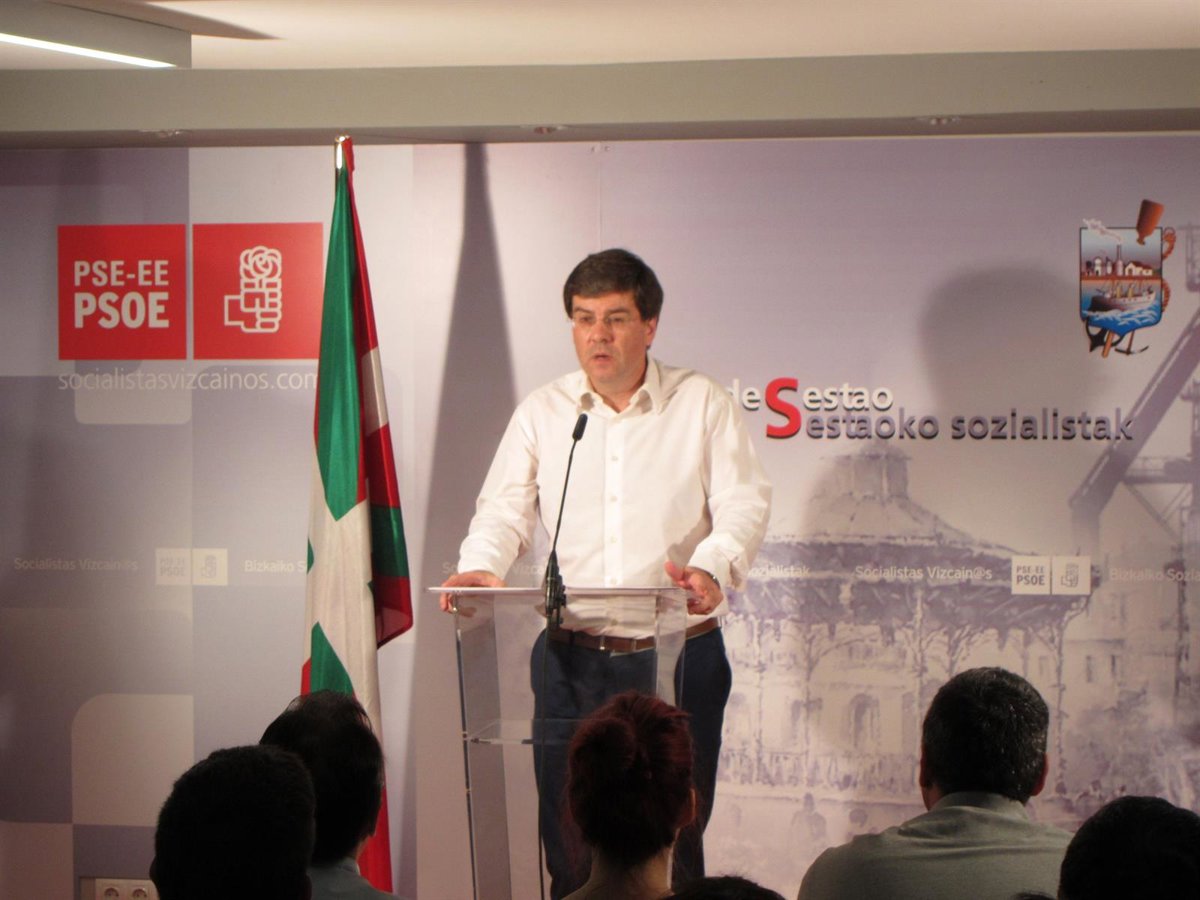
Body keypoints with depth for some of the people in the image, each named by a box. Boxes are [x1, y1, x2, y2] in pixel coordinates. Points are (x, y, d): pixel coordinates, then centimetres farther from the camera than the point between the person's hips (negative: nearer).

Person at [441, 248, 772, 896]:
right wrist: (478, 567, -18)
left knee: (673, 844, 1)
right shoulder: (542, 412, 11)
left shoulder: (702, 404, 4)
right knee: (568, 842, 3)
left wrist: (712, 570, -25)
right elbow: (505, 509, 5)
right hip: (571, 660, 2)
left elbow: (744, 503, -5)